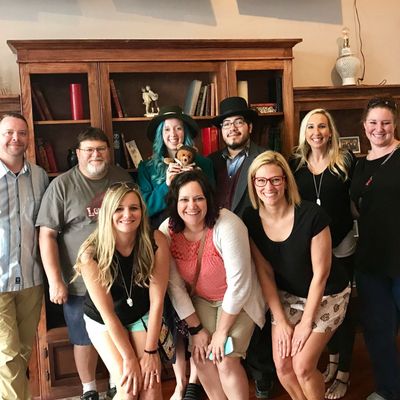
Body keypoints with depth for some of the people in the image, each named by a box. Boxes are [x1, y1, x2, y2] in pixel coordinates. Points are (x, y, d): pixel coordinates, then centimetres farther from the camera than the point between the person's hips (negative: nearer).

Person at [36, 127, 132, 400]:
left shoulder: (123, 178, 1)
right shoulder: (62, 185, -9)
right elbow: (47, 234, -11)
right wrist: (55, 280, -15)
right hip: (81, 282, -2)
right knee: (85, 339, 14)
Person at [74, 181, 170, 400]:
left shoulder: (156, 242, -24)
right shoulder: (91, 254, -27)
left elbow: (157, 300, -18)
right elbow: (107, 312, -19)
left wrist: (150, 351, -15)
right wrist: (129, 358, -17)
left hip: (142, 315, 1)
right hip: (103, 321, -1)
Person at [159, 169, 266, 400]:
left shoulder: (227, 226, -29)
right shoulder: (167, 232, -16)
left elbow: (238, 284, -24)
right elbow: (174, 286, -9)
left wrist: (222, 331, -16)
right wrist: (196, 329, -8)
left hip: (238, 300, -3)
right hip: (201, 299, 4)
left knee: (226, 361, -13)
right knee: (201, 358, -6)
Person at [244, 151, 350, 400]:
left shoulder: (312, 215, -27)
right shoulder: (251, 220, -13)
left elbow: (320, 273, -19)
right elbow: (265, 272, -6)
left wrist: (307, 322, -12)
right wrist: (281, 321, -6)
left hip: (326, 296, -4)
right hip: (287, 296, 4)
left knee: (303, 366, -9)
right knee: (282, 365, 1)